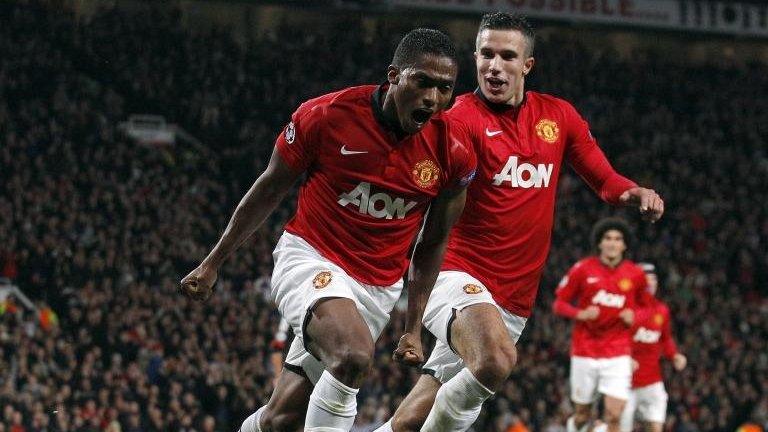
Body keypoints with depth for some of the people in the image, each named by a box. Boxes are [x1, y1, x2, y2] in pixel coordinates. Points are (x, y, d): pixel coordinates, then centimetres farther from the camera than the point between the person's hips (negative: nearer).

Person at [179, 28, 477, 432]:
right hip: (310, 258, -3)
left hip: (377, 288, 3)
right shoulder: (326, 116, -14)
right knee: (354, 355, -34)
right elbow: (268, 190, 1)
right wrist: (212, 263, 7)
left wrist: (413, 326, 9)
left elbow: (432, 242, 8)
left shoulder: (452, 155, -7)